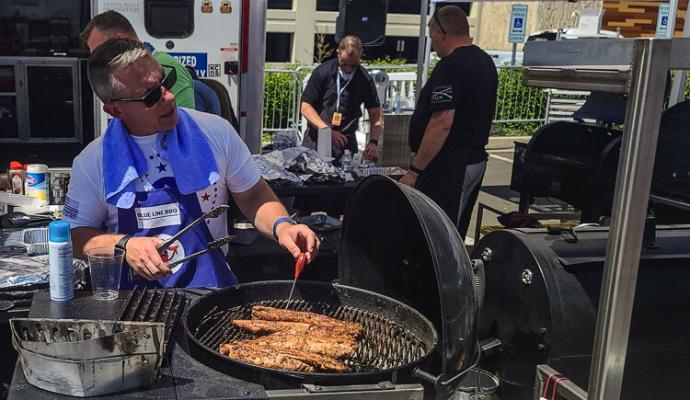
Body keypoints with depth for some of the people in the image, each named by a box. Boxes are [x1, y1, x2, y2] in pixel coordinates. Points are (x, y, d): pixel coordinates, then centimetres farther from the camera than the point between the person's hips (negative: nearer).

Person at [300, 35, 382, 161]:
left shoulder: (365, 79, -3)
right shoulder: (322, 72, -9)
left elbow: (376, 114, 1)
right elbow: (306, 107, -8)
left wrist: (373, 142, -16)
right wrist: (328, 131, -19)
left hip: (346, 141, 1)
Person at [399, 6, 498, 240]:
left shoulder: (450, 66, -17)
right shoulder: (485, 62, 13)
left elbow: (442, 124, -24)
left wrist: (414, 171, -20)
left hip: (448, 165, -10)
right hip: (475, 159, 10)